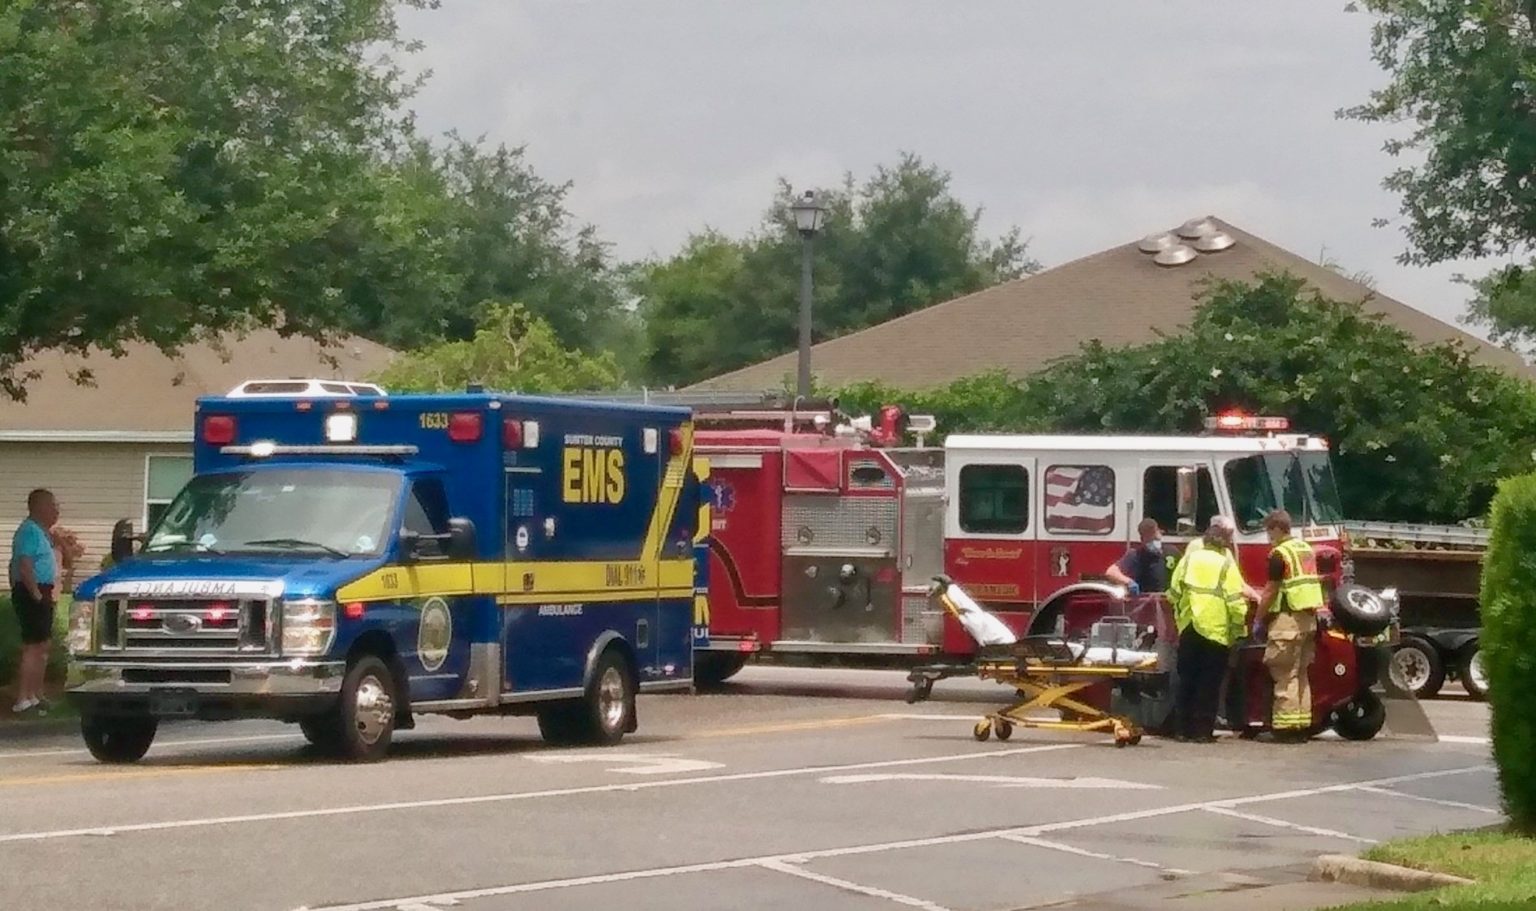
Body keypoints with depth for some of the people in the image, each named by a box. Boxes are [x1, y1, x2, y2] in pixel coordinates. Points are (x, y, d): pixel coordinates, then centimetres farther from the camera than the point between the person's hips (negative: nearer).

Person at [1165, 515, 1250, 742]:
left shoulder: (1190, 557, 4)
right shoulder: (1226, 564, -8)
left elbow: (1174, 591, 6)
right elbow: (1236, 602, -13)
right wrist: (1238, 628, -2)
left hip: (1188, 628, 4)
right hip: (1216, 630, -4)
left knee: (1187, 679, 11)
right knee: (1209, 683, 2)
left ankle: (1181, 728, 12)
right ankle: (1202, 730, 0)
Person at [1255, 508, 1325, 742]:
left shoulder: (1280, 554, -11)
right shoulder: (1307, 550, 15)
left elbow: (1271, 591, -12)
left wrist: (1258, 620, -4)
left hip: (1288, 618, -9)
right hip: (1309, 618, 9)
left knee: (1285, 674, -6)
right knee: (1301, 674, 13)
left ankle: (1287, 726, -8)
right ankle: (1303, 725, 14)